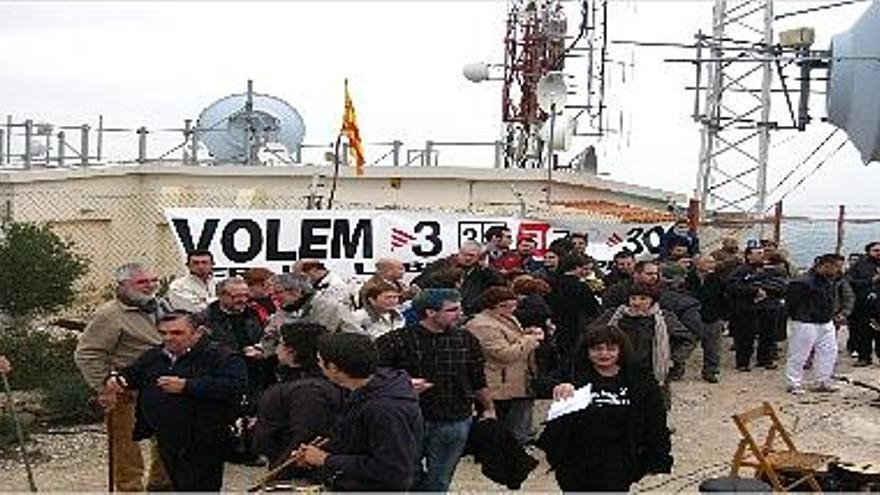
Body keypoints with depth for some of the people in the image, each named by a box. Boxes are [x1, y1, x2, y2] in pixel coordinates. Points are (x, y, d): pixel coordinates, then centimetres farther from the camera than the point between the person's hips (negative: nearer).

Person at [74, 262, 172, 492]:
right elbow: (86, 354, -17)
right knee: (127, 447, -2)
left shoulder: (162, 306, 10)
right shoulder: (110, 314, -15)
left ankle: (161, 483, 38)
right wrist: (106, 387, -19)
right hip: (129, 394, -8)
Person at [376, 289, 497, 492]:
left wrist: (489, 409, 15)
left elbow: (479, 382, 13)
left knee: (438, 483, 13)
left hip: (455, 423, 3)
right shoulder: (397, 341, -9)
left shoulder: (466, 340, 4)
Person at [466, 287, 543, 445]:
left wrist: (526, 333, 6)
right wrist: (531, 339, -15)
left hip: (521, 386, 10)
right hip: (505, 389, -10)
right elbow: (505, 354, -26)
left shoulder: (508, 319, 14)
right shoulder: (483, 326, -19)